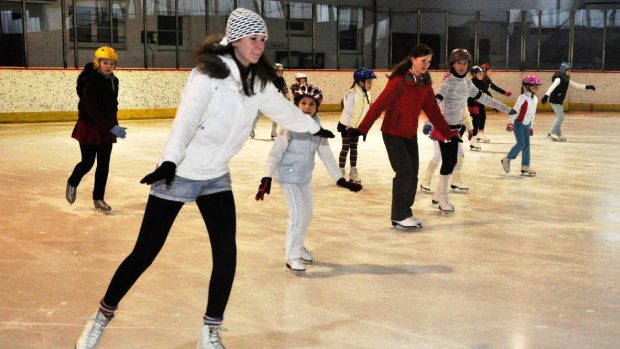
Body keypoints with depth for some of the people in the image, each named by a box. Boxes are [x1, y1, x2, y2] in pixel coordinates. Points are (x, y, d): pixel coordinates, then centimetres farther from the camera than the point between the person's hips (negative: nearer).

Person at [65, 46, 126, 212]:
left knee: (104, 164, 6)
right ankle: (72, 183, 34)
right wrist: (112, 128, -33)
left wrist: (114, 125, 13)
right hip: (89, 127, -6)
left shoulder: (113, 81, 1)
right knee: (88, 162, 3)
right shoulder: (91, 81, -21)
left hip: (106, 128, 6)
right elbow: (92, 111, -27)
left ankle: (99, 198, 17)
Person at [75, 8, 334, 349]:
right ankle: (104, 315, 25)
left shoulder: (257, 79, 2)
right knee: (145, 253, 2)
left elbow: (282, 108, 19)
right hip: (178, 174, -6)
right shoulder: (210, 72, -20)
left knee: (226, 254, -4)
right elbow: (187, 119, -32)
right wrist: (169, 161, -47)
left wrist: (314, 128, 33)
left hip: (216, 178, 6)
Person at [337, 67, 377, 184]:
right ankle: (341, 172, 9)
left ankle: (353, 172, 21)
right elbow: (347, 111, -22)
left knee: (354, 148, 13)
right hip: (346, 125, -7)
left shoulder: (367, 94, -1)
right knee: (345, 148, -1)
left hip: (356, 126, 7)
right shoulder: (352, 94, -24)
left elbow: (366, 110, 5)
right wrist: (348, 126, -21)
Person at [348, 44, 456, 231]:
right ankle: (399, 217, 2)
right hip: (393, 133, -7)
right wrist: (362, 129, -29)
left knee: (413, 173, 9)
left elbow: (433, 111, 10)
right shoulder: (399, 81, -17)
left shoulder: (425, 84, 4)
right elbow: (379, 104, -22)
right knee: (404, 171, -11)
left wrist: (448, 133, 10)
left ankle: (406, 212, 25)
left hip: (411, 134, 7)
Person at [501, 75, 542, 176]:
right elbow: (515, 110, -21)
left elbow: (533, 114, 15)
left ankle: (525, 166, 8)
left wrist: (531, 126, 19)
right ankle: (506, 159, 7)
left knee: (527, 145, 4)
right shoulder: (523, 98, -16)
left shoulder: (535, 99, 6)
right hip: (519, 123, -7)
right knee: (521, 144, -11)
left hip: (527, 124, 7)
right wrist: (510, 122, -30)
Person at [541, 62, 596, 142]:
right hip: (555, 100, -9)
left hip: (559, 101, 9)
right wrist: (546, 95, -46)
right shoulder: (559, 79, -17)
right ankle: (552, 133, -2)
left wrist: (587, 87, 15)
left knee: (559, 117, 15)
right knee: (560, 117, -10)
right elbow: (552, 87, -32)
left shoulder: (567, 80, 10)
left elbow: (576, 85, 19)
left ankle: (557, 134, 26)